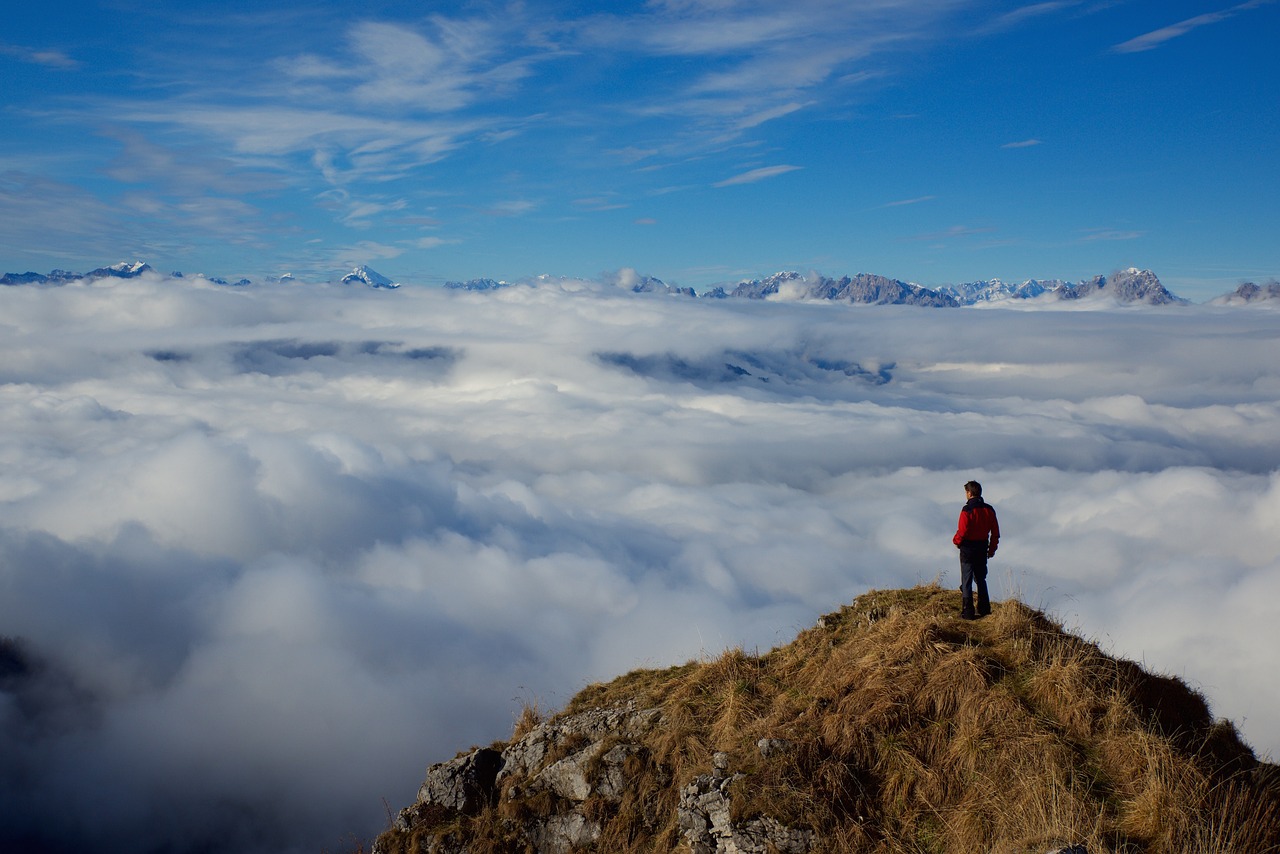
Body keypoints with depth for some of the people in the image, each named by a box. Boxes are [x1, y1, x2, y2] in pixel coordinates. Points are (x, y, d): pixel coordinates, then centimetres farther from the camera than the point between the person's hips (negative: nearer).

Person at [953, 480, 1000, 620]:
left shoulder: (967, 510, -17)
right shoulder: (989, 509, 3)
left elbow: (962, 531, -18)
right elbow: (995, 532, 7)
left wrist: (956, 541, 2)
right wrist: (992, 548, 17)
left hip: (968, 549, -6)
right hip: (983, 549, 6)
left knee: (966, 581, 0)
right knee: (981, 579, 19)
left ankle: (968, 612, -1)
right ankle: (984, 609, 24)